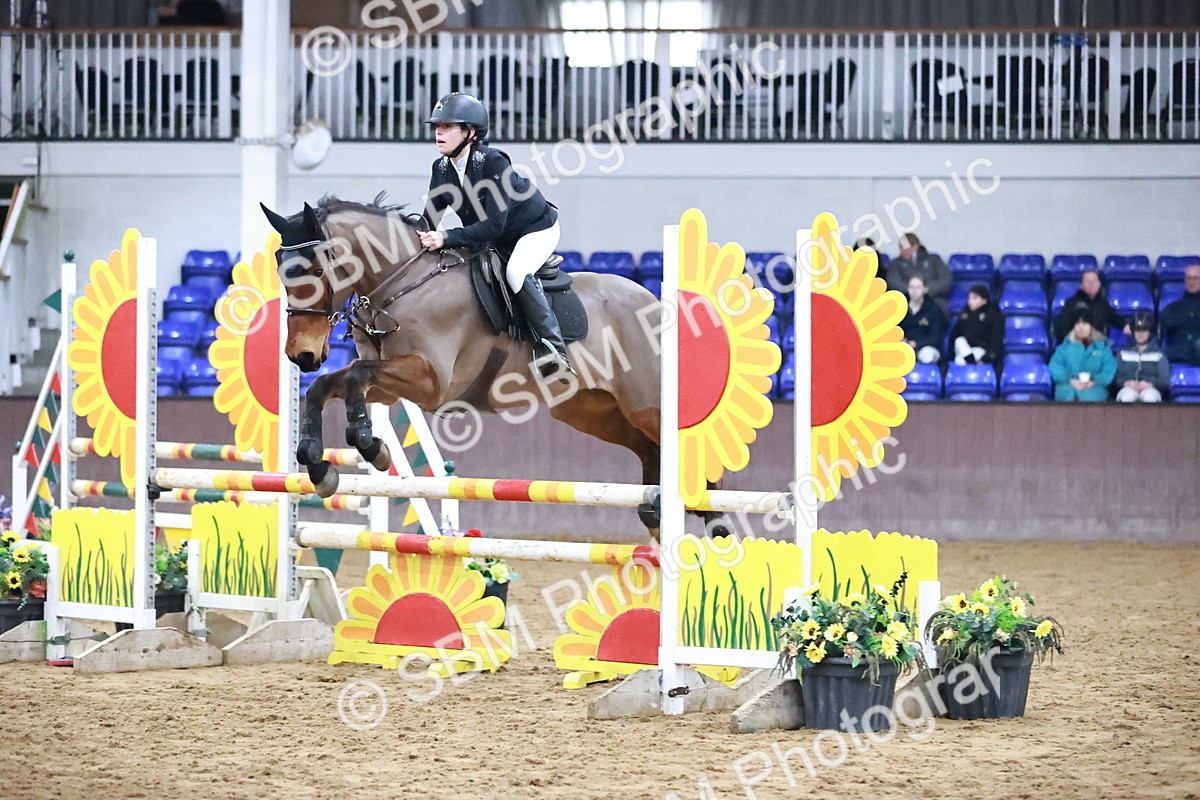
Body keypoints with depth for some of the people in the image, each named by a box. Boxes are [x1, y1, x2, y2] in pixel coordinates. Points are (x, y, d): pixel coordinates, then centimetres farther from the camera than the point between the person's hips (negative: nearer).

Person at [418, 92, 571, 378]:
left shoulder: (493, 162, -31)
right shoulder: (442, 169, -9)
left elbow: (493, 225, -36)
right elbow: (429, 218, -8)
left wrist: (446, 239, -44)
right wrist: (423, 238, -31)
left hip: (536, 229, -9)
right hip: (495, 243, 9)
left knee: (516, 272, -32)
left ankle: (556, 351, -31)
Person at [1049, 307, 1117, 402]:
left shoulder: (1102, 346, 19)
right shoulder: (1066, 346, 21)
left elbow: (1109, 369, 6)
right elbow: (1056, 365, 7)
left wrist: (1093, 382, -12)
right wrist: (1071, 380, -11)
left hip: (1094, 391, -1)